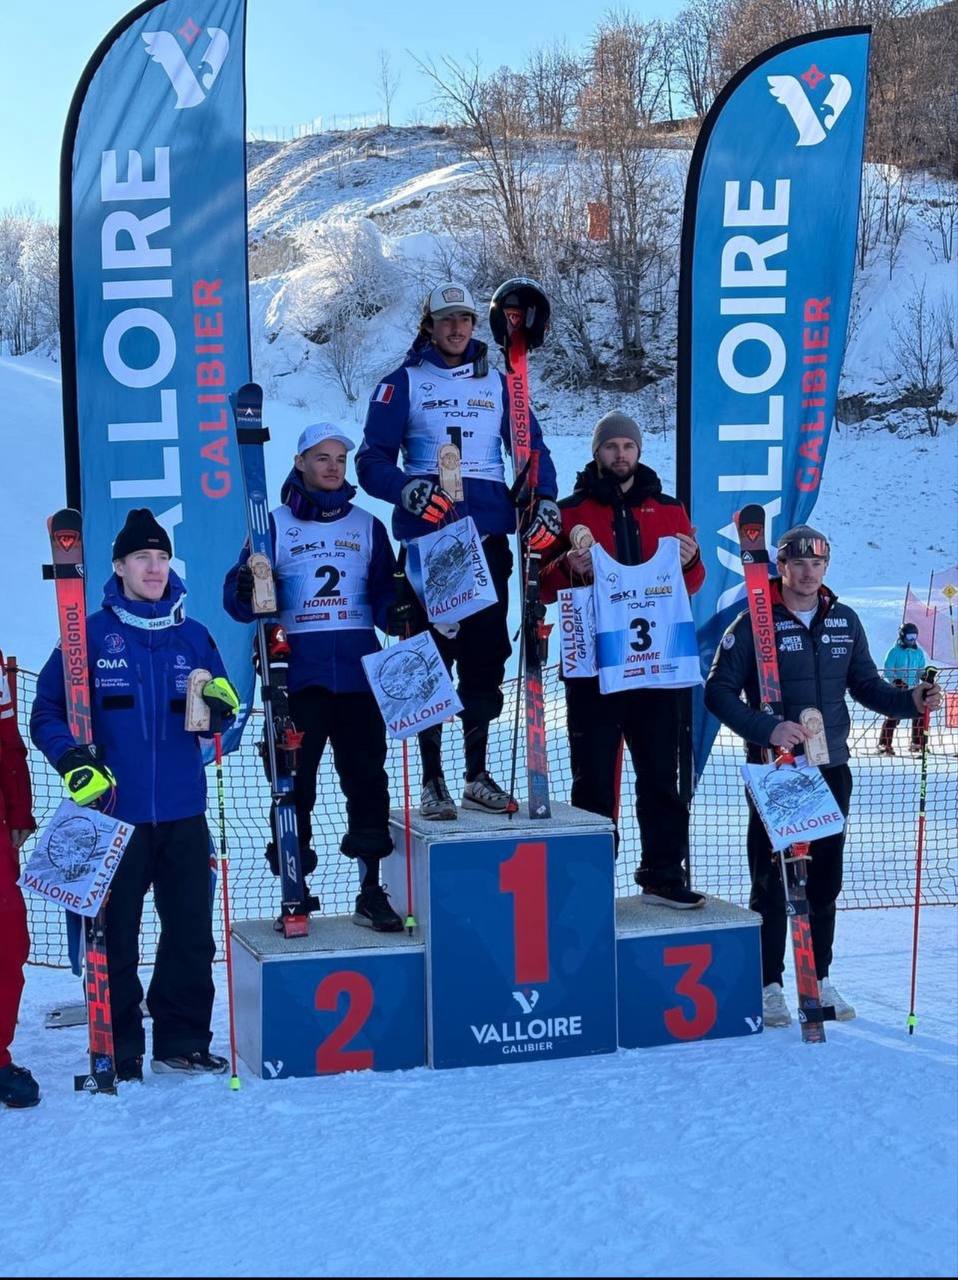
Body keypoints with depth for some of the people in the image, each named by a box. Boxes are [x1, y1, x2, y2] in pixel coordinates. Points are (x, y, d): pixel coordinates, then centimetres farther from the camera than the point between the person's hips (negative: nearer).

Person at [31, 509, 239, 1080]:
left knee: (192, 932, 9)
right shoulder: (92, 635, -1)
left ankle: (183, 1042, 23)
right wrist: (75, 762, -19)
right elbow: (47, 713, -2)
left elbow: (218, 703, 18)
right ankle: (118, 1051, 17)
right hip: (115, 812, -3)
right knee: (114, 937, 4)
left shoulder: (192, 636, 9)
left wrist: (220, 703, -6)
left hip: (182, 813, 3)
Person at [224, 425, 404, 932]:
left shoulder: (367, 526, 15)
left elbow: (384, 594, 12)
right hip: (298, 671, -2)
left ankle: (371, 890, 9)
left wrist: (395, 612, -10)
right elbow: (241, 599, 3)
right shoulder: (275, 524, 9)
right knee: (294, 777, -1)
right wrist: (246, 591, -20)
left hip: (359, 670, 2)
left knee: (365, 775, 1)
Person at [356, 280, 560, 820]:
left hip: (489, 538, 3)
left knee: (486, 657, 6)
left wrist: (544, 500, -1)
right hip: (427, 538, -3)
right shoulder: (404, 383, 7)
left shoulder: (496, 384, 16)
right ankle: (433, 782, 5)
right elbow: (372, 460, 1)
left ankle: (478, 775, 17)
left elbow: (531, 447, 17)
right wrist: (408, 489, -18)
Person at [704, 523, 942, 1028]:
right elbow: (718, 692, -9)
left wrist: (910, 700, -4)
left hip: (831, 772, 5)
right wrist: (765, 729, -22)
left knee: (825, 881, 11)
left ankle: (820, 978, 24)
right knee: (771, 882, 1)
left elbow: (865, 685, 14)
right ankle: (768, 984, 12)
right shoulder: (754, 624, -8)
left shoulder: (845, 622, 8)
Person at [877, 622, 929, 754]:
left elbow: (921, 670, 17)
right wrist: (896, 681, -21)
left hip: (914, 690, 5)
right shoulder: (894, 652, -4)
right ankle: (884, 744, -5)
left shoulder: (919, 652, 11)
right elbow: (888, 671, -7)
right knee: (893, 717, -10)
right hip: (897, 690, -5)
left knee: (919, 716, 3)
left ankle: (916, 743, 17)